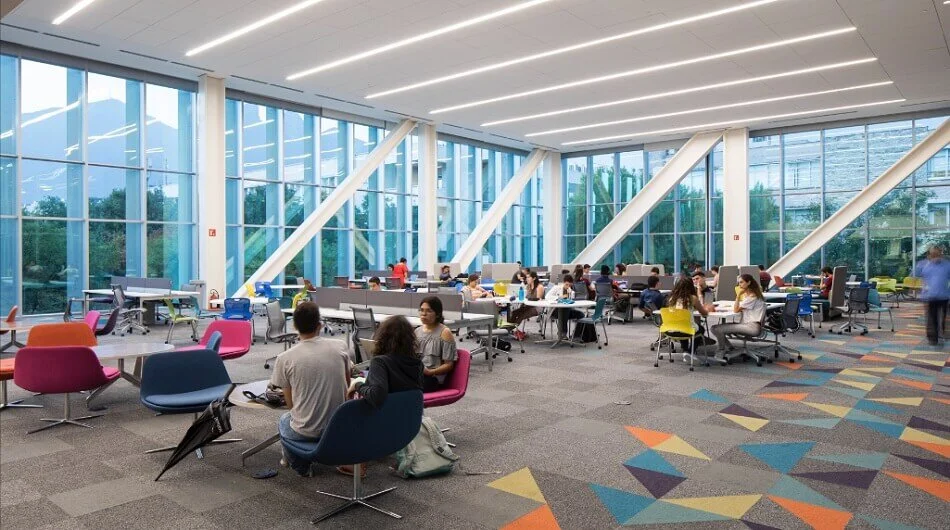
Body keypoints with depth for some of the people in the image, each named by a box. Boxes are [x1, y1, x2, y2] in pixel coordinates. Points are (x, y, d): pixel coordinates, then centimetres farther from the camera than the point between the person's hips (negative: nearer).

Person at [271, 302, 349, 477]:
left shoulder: (285, 359, -11)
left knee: (284, 420, 33)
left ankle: (300, 464, 24)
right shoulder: (340, 347, -7)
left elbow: (291, 404, -1)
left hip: (305, 432, -2)